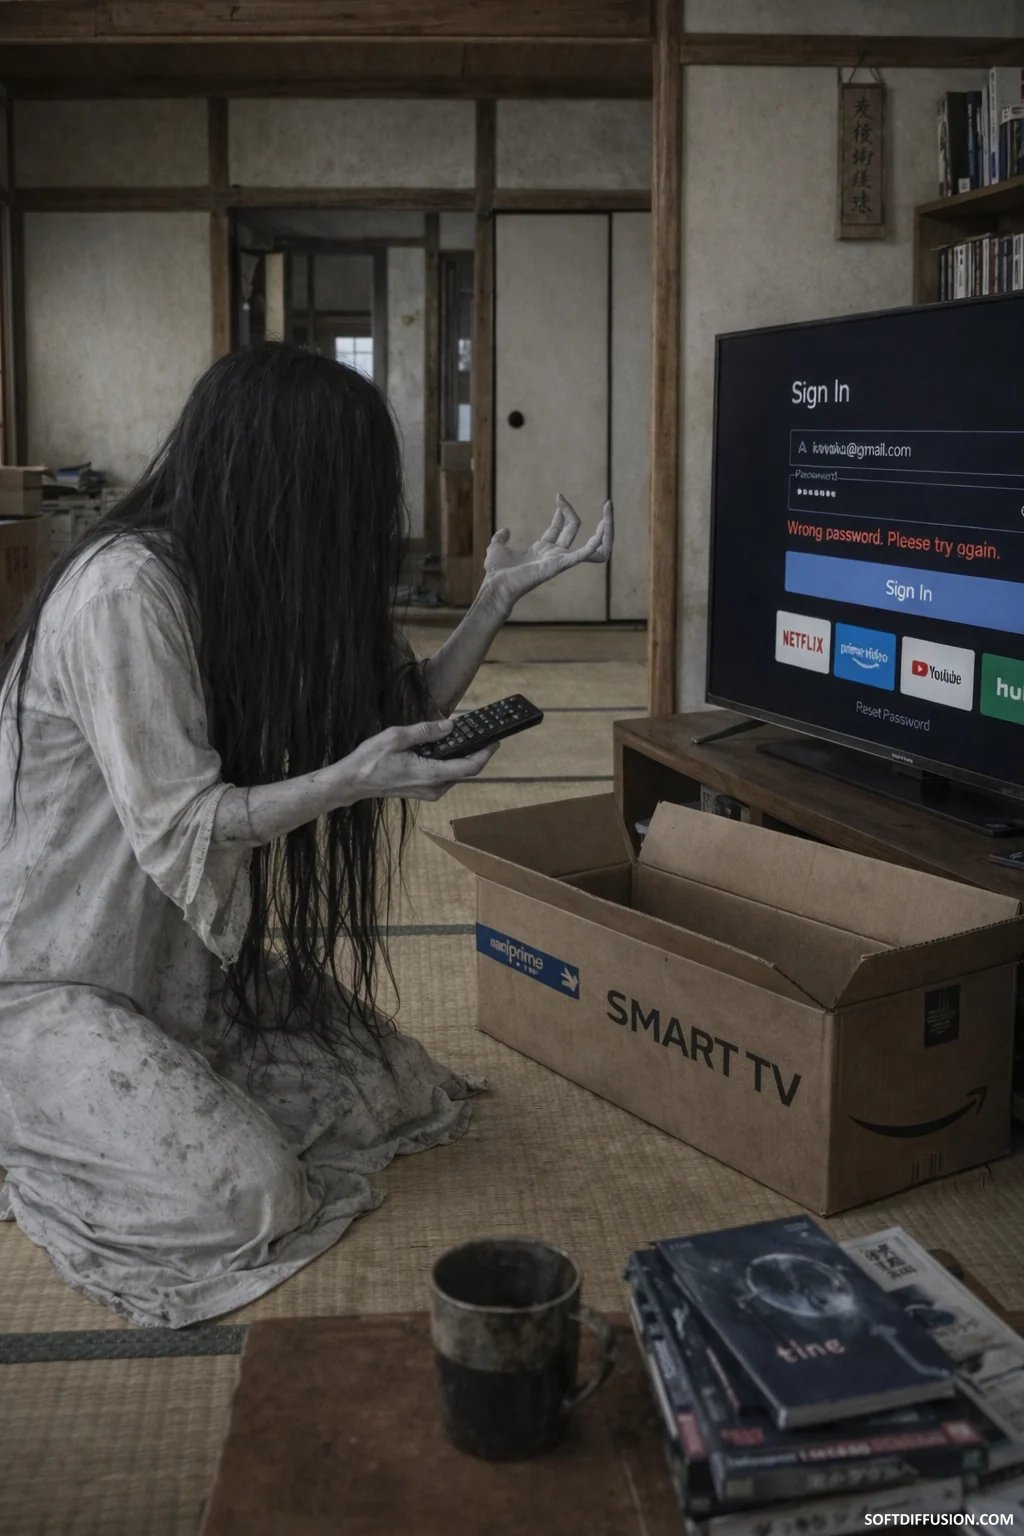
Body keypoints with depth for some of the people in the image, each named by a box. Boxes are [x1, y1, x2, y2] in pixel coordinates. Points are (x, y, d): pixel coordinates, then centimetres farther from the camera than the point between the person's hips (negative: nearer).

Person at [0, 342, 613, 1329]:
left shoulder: (252, 583, 4)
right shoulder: (125, 589, -24)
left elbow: (401, 714, 8)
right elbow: (176, 831, -23)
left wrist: (499, 599, 0)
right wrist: (349, 782, -34)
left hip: (192, 969, 9)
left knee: (403, 1097, -1)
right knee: (247, 1200, -22)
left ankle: (175, 1097, 12)